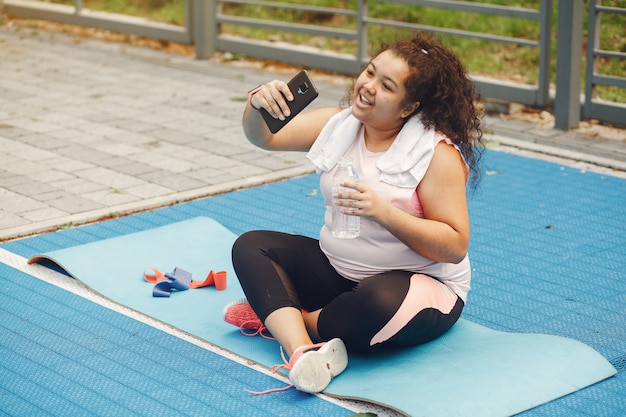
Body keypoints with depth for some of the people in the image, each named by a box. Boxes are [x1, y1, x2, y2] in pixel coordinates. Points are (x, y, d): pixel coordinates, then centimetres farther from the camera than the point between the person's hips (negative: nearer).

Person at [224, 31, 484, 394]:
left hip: (421, 282, -6)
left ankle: (278, 317, -12)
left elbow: (455, 246, -21)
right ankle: (302, 350, -32)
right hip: (336, 268, 7)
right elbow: (265, 138, 2)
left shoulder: (437, 154, -16)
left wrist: (382, 211, -31)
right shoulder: (340, 125, 2)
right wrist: (257, 105, -22)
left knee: (378, 305, -40)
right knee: (251, 246, -10)